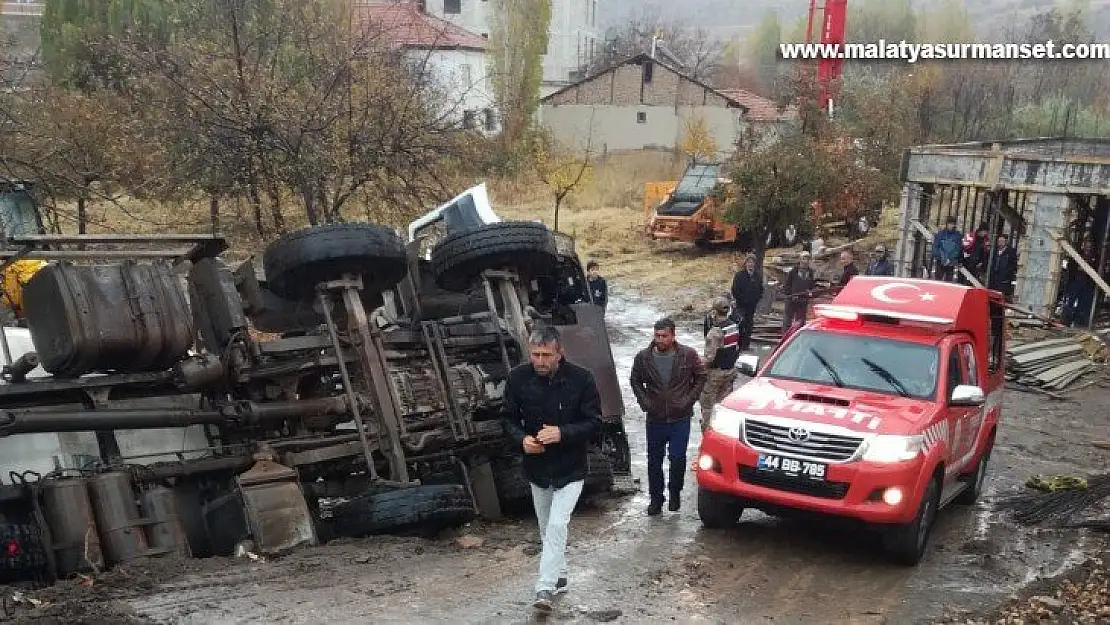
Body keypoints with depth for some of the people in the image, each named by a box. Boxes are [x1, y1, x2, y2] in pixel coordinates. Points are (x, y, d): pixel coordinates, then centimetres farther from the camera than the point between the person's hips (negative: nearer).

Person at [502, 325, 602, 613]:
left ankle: (546, 588, -10)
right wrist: (521, 439, -21)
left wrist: (562, 433, -28)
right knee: (547, 529, 15)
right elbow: (509, 419, 0)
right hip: (536, 469, 4)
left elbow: (594, 422, -12)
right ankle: (559, 578, 32)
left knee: (557, 527, -13)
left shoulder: (581, 378, -17)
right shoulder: (518, 378, -11)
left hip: (570, 470, -3)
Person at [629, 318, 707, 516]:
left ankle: (675, 493, 19)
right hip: (655, 419, 2)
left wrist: (689, 399, -2)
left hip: (680, 419, -2)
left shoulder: (688, 355, -5)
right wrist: (644, 402, 3)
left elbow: (701, 377, 7)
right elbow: (636, 381, 14)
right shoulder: (643, 357, -1)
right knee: (654, 461, 8)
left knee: (677, 458, -6)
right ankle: (656, 499, 22)